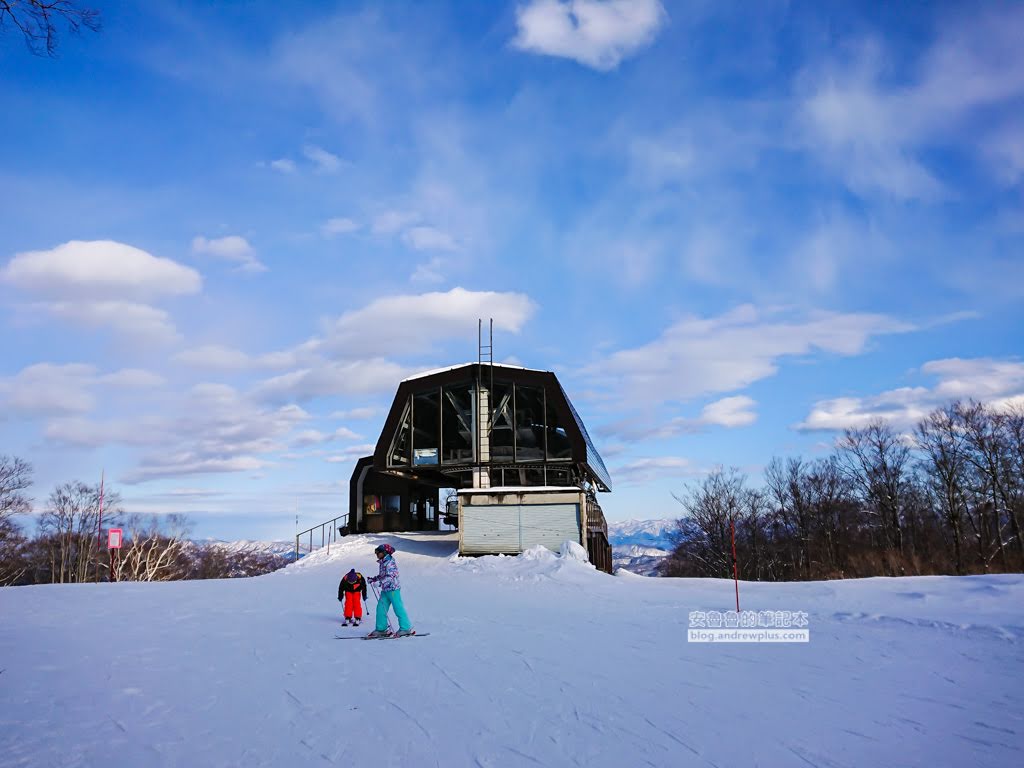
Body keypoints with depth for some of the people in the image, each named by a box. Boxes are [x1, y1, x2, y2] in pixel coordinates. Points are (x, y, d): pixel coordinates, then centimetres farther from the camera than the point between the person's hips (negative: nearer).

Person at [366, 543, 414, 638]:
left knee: (398, 608, -6)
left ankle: (406, 628, 1)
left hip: (393, 588, -10)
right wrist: (374, 579, 14)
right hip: (385, 589, 10)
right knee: (381, 608, 8)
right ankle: (381, 629, 16)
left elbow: (390, 576, -24)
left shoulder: (390, 562, -15)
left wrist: (380, 582, -31)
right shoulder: (382, 563, 14)